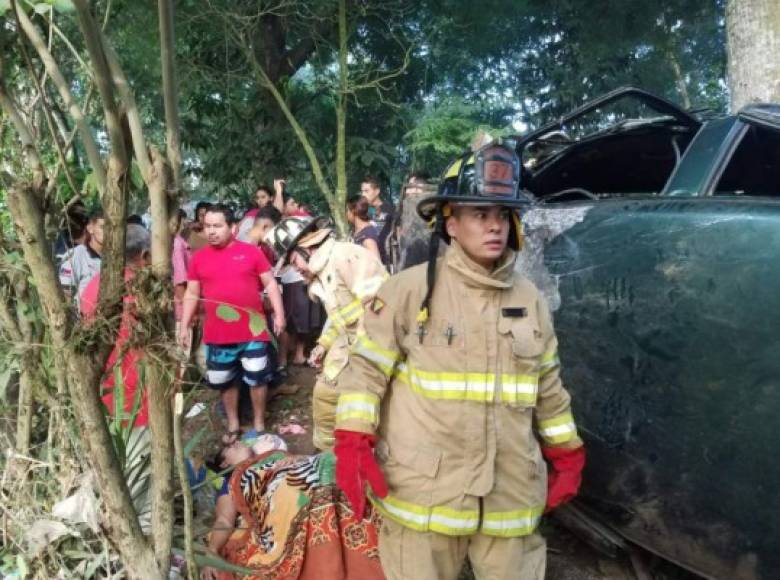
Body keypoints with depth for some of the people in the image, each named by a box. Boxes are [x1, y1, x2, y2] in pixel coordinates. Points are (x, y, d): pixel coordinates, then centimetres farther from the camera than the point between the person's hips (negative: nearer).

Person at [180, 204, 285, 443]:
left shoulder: (251, 252, -2)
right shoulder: (198, 257, 5)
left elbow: (270, 284, 0)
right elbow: (191, 294, 9)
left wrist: (279, 313, -8)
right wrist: (184, 325, 5)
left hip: (252, 330, -2)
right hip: (217, 334, 3)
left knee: (256, 379, 5)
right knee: (224, 382, 14)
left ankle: (259, 424, 23)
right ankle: (233, 425, 32)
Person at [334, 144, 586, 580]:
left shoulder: (530, 299, 7)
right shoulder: (410, 289, -7)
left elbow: (549, 387, 15)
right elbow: (367, 368, -5)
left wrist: (567, 455, 16)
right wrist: (354, 443, -13)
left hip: (512, 494, 4)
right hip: (423, 491, -4)